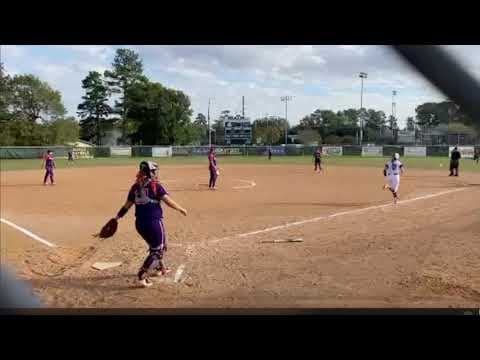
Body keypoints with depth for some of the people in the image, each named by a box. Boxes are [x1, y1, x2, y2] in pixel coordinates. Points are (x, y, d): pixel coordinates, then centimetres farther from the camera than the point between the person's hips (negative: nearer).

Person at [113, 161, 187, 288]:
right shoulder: (155, 186, -10)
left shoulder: (135, 187, 5)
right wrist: (181, 209, -2)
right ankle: (142, 276, -6)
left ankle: (159, 268, 42)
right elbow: (168, 201, -14)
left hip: (139, 223, 7)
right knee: (157, 250, 4)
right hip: (154, 222, -7)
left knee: (155, 245, 27)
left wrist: (117, 217, 14)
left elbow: (127, 205, 6)